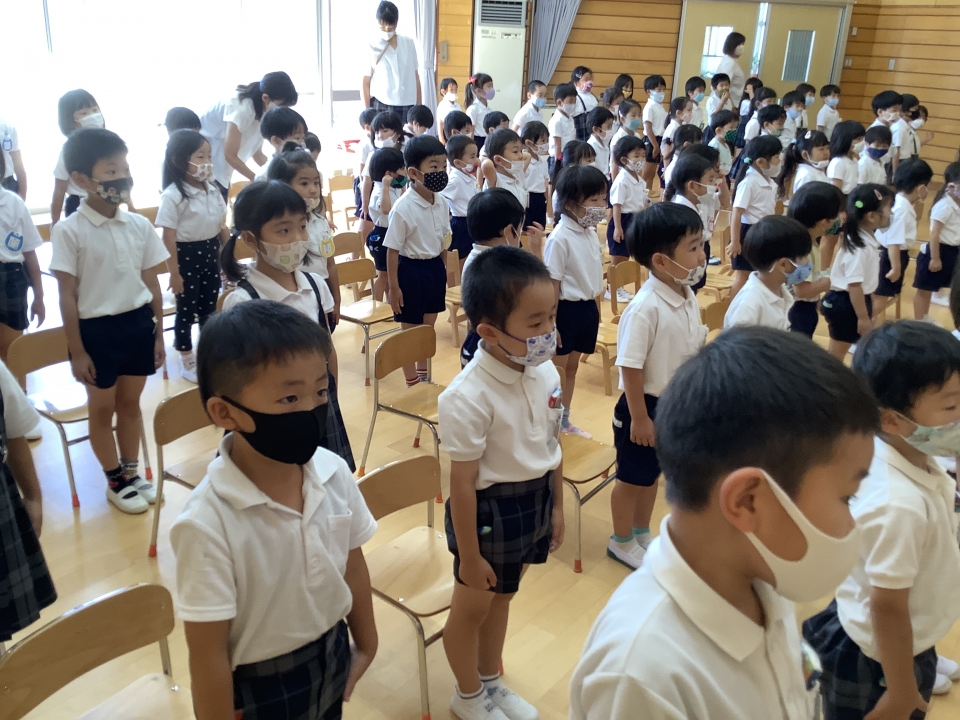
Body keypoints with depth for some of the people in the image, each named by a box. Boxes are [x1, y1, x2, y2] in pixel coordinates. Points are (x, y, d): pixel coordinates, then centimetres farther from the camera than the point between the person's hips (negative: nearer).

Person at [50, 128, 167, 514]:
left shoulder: (140, 225, 1)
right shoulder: (69, 232, -12)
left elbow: (151, 282, 7)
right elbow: (67, 295, -9)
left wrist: (158, 332, 9)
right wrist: (76, 351, -8)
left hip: (138, 323, 4)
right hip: (96, 328, -4)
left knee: (130, 401, 17)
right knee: (102, 407, 12)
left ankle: (132, 471, 33)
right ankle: (115, 479, 28)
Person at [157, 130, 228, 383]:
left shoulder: (212, 190, 4)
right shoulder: (173, 196, -16)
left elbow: (222, 227, 11)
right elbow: (168, 238, -16)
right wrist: (174, 272, -16)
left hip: (210, 254, 6)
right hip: (186, 256, -6)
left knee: (209, 308, 15)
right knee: (187, 310, 6)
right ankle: (187, 360, 20)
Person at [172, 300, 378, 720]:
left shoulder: (335, 473, -15)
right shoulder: (208, 524, -30)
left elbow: (352, 564, 1)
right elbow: (208, 654, -20)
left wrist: (365, 644, 12)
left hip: (333, 661, 5)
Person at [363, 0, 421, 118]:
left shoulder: (409, 43, 9)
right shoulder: (372, 48, 0)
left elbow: (415, 77, 13)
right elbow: (365, 83, 1)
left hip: (408, 106, 3)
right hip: (382, 106, -3)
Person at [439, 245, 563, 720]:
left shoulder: (545, 373, -8)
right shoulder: (468, 398, -29)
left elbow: (551, 446, 5)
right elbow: (462, 483, -21)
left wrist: (556, 506, 13)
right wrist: (469, 555, -14)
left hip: (536, 499, 7)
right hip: (489, 509, -6)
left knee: (502, 596, 26)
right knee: (472, 606, 17)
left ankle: (491, 682, 50)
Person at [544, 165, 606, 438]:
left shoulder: (591, 233, 4)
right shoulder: (560, 239, -20)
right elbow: (552, 285, -19)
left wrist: (594, 308, 17)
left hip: (587, 308, 8)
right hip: (567, 310, -8)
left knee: (572, 368, 18)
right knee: (557, 371, 5)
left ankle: (564, 422, 31)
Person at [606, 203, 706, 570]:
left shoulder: (688, 299, -2)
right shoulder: (645, 309, -27)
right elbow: (630, 367, -24)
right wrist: (639, 417, -19)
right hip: (645, 405, -7)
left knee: (652, 473, 23)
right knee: (632, 477, 11)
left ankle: (641, 534, 42)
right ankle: (621, 542, 31)